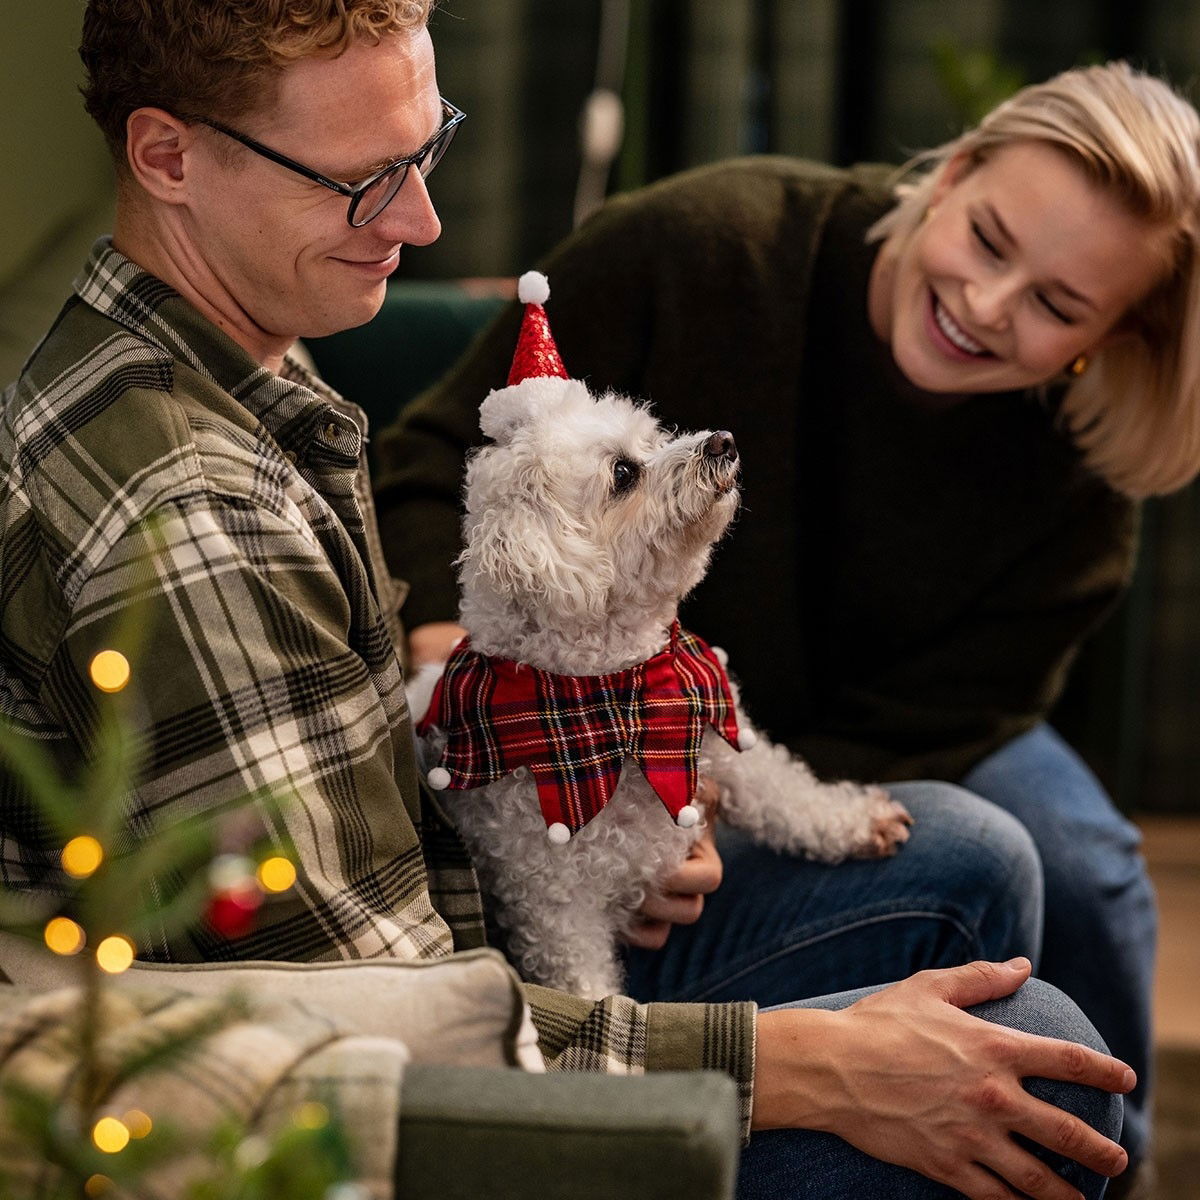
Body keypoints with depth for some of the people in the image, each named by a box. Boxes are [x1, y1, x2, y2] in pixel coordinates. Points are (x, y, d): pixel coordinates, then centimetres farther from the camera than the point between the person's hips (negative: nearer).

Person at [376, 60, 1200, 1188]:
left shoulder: (1078, 473, -17)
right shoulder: (700, 248, -24)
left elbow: (915, 726, -19)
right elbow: (442, 461, -19)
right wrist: (448, 639, -39)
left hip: (858, 764, 3)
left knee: (1078, 875, -20)